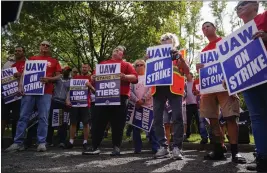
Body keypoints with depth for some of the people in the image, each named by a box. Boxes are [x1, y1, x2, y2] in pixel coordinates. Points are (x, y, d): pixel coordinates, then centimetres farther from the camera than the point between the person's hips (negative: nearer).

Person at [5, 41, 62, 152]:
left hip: (45, 92, -1)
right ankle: (18, 143, 6)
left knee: (43, 117, -4)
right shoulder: (32, 59, 18)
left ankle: (42, 143, 0)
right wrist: (20, 85, -2)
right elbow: (24, 73, 13)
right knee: (23, 116, 0)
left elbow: (58, 76, 9)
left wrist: (49, 79, -12)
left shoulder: (54, 62, 15)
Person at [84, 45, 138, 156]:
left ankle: (116, 147, 11)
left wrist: (124, 77, -18)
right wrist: (93, 78, -1)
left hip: (120, 97, -3)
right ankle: (94, 147, 9)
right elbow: (95, 76, 22)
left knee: (118, 123, 1)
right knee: (98, 122, 1)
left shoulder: (126, 65, 13)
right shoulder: (103, 64, 24)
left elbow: (135, 78, 0)